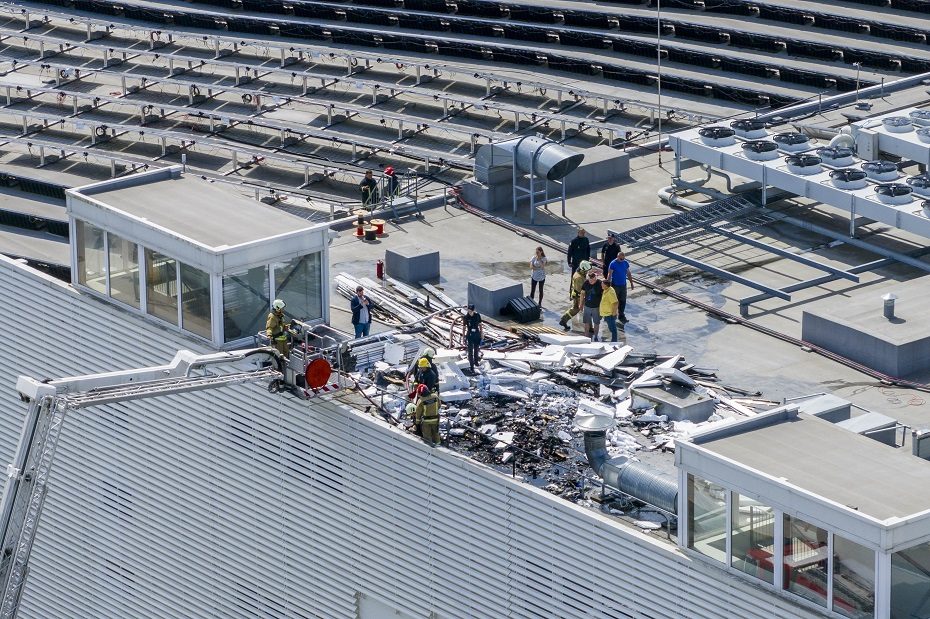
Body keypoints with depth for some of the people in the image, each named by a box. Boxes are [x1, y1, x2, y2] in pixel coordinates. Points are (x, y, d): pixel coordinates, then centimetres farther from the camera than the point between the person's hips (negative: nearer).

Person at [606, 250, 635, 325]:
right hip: (615, 285, -4)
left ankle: (622, 316, 14)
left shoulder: (626, 263, 0)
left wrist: (631, 283, 13)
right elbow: (609, 275, -15)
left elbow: (628, 273, 10)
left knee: (623, 301, 5)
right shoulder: (613, 264, -16)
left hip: (623, 285, 4)